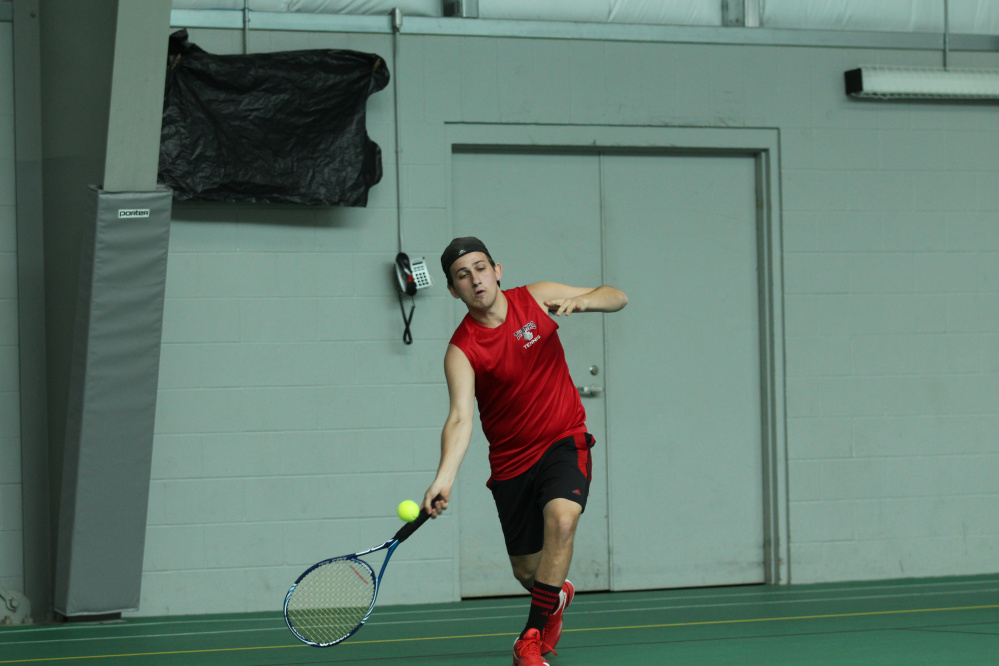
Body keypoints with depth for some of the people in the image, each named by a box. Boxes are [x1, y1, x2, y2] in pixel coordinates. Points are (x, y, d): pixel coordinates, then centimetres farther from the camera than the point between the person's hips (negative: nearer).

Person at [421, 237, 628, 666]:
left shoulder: (536, 298, -6)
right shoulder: (461, 350, -14)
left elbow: (617, 298, -1)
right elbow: (460, 417, -27)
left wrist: (580, 300, -24)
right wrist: (444, 479, -44)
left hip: (564, 442, -1)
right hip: (511, 461, 1)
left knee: (561, 517, -31)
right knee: (527, 572, 10)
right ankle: (556, 598, 50)